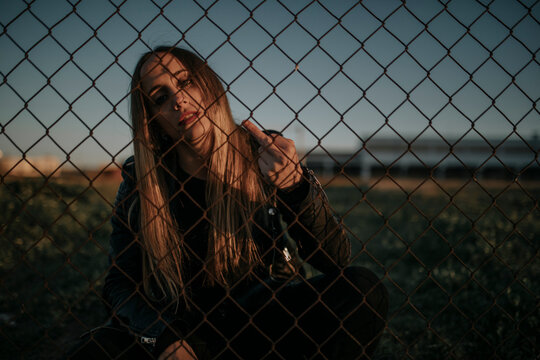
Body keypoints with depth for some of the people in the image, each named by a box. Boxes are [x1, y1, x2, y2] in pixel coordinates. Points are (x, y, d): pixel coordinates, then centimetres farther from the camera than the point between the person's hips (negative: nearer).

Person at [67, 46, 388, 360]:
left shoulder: (267, 154, -8)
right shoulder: (141, 179, -6)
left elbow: (338, 258, -13)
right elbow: (120, 283, -5)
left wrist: (295, 186, -30)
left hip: (264, 317, 1)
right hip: (181, 321, 0)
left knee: (364, 289, -23)